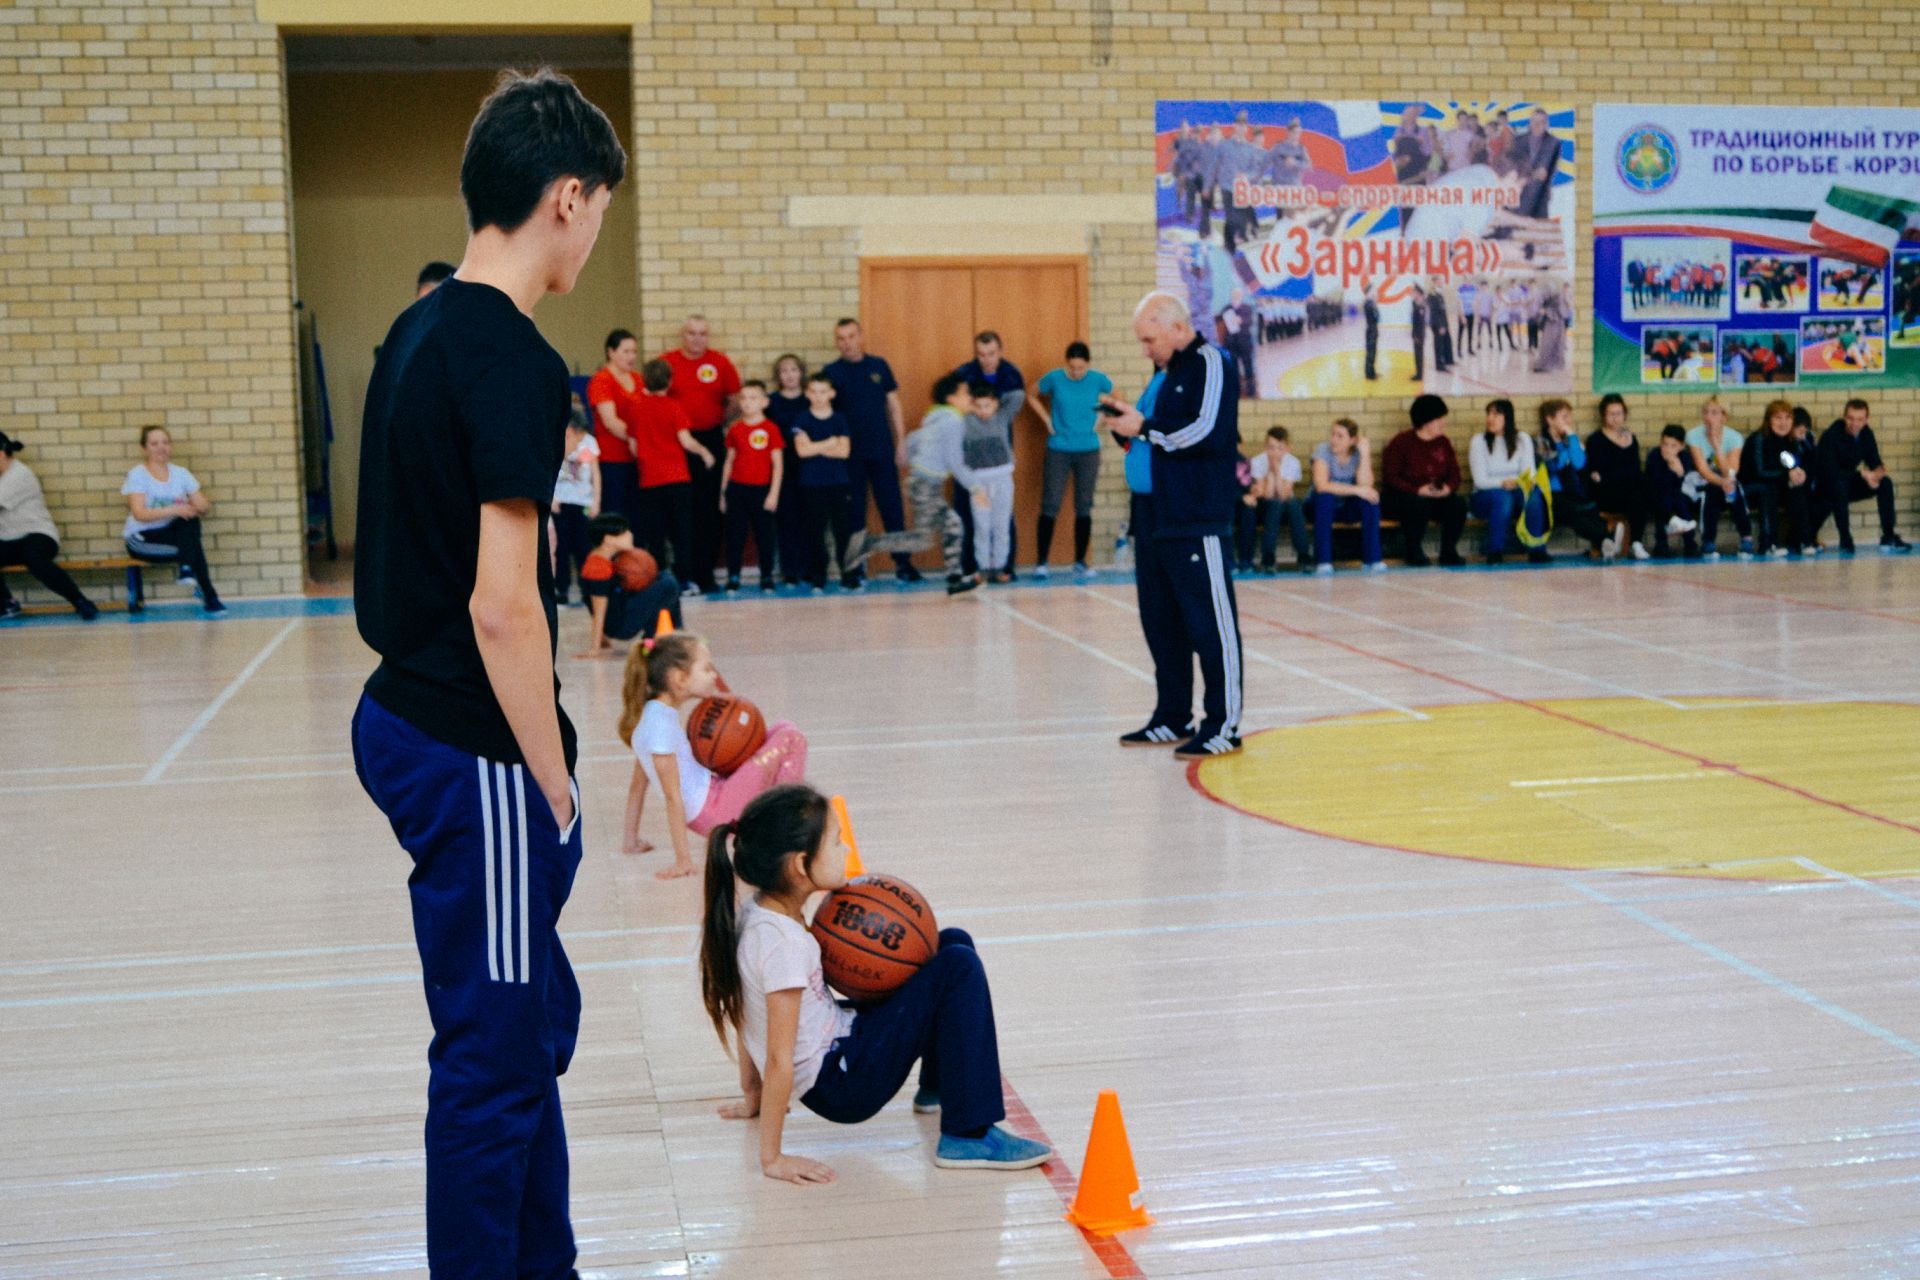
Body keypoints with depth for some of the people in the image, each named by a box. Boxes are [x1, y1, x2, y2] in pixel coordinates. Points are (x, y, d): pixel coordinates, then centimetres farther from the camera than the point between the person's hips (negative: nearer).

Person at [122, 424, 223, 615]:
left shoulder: (181, 473, 9)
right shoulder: (137, 475, -4)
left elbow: (203, 506, 3)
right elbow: (139, 513, -18)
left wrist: (191, 509, -23)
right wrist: (173, 510, -32)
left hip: (178, 537, 4)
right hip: (142, 540, -4)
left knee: (191, 520, -30)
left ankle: (187, 570, -36)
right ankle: (209, 597, -30)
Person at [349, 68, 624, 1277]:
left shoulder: (418, 333, 9)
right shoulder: (515, 360, -19)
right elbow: (501, 606, -22)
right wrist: (552, 783, -14)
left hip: (405, 718, 10)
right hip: (475, 755, -10)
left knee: (533, 1023, 20)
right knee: (498, 1051, 3)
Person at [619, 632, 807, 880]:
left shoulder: (650, 714, 8)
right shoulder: (660, 723, -20)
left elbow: (638, 785, 13)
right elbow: (672, 796, -21)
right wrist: (683, 861, -21)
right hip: (715, 811, -10)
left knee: (782, 730, 14)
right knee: (791, 739, -8)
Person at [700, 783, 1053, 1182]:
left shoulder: (752, 916, 0)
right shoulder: (783, 943, -26)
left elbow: (746, 1015, 11)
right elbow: (779, 1060, -24)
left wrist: (753, 1097, 20)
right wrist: (772, 1158, -20)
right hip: (841, 1085, -9)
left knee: (952, 942, 11)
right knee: (958, 967, -15)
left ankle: (937, 1086, 29)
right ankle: (969, 1137, -14)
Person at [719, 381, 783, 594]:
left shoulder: (770, 429, -4)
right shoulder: (735, 430, 6)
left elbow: (778, 464, -4)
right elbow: (729, 462, 12)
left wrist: (774, 493, -9)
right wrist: (723, 492, 11)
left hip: (761, 489, -2)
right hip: (737, 488, 3)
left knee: (764, 534, 4)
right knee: (735, 534, 3)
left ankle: (767, 577, 14)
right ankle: (733, 578, 9)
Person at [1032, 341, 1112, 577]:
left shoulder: (1098, 379, -4)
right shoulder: (1054, 378, -7)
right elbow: (1033, 396, 10)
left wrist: (1101, 418, 2)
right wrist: (1047, 421, 1)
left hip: (1088, 450, 2)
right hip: (1058, 451, -1)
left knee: (1084, 507, 5)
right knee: (1050, 506, -5)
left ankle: (1080, 561, 14)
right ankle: (1040, 562, 1)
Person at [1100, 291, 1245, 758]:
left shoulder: (1211, 364, -9)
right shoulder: (1170, 372, 19)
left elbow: (1209, 434, -21)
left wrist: (1145, 428, -14)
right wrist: (1130, 420, 6)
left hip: (1198, 525, -10)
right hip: (1160, 521, 10)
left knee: (1210, 623, -5)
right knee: (1161, 621, 13)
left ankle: (1224, 726, 0)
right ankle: (1172, 716, 23)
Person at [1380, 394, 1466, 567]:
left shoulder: (1444, 443, 9)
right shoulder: (1400, 443, -9)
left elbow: (1455, 475, 7)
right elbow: (1390, 478, -14)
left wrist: (1448, 488, -18)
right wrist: (1418, 491, -25)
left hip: (1437, 498, 5)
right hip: (1399, 498, -5)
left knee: (1458, 503, -23)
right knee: (1418, 504, -38)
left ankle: (1448, 552, -8)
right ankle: (1414, 552, -18)